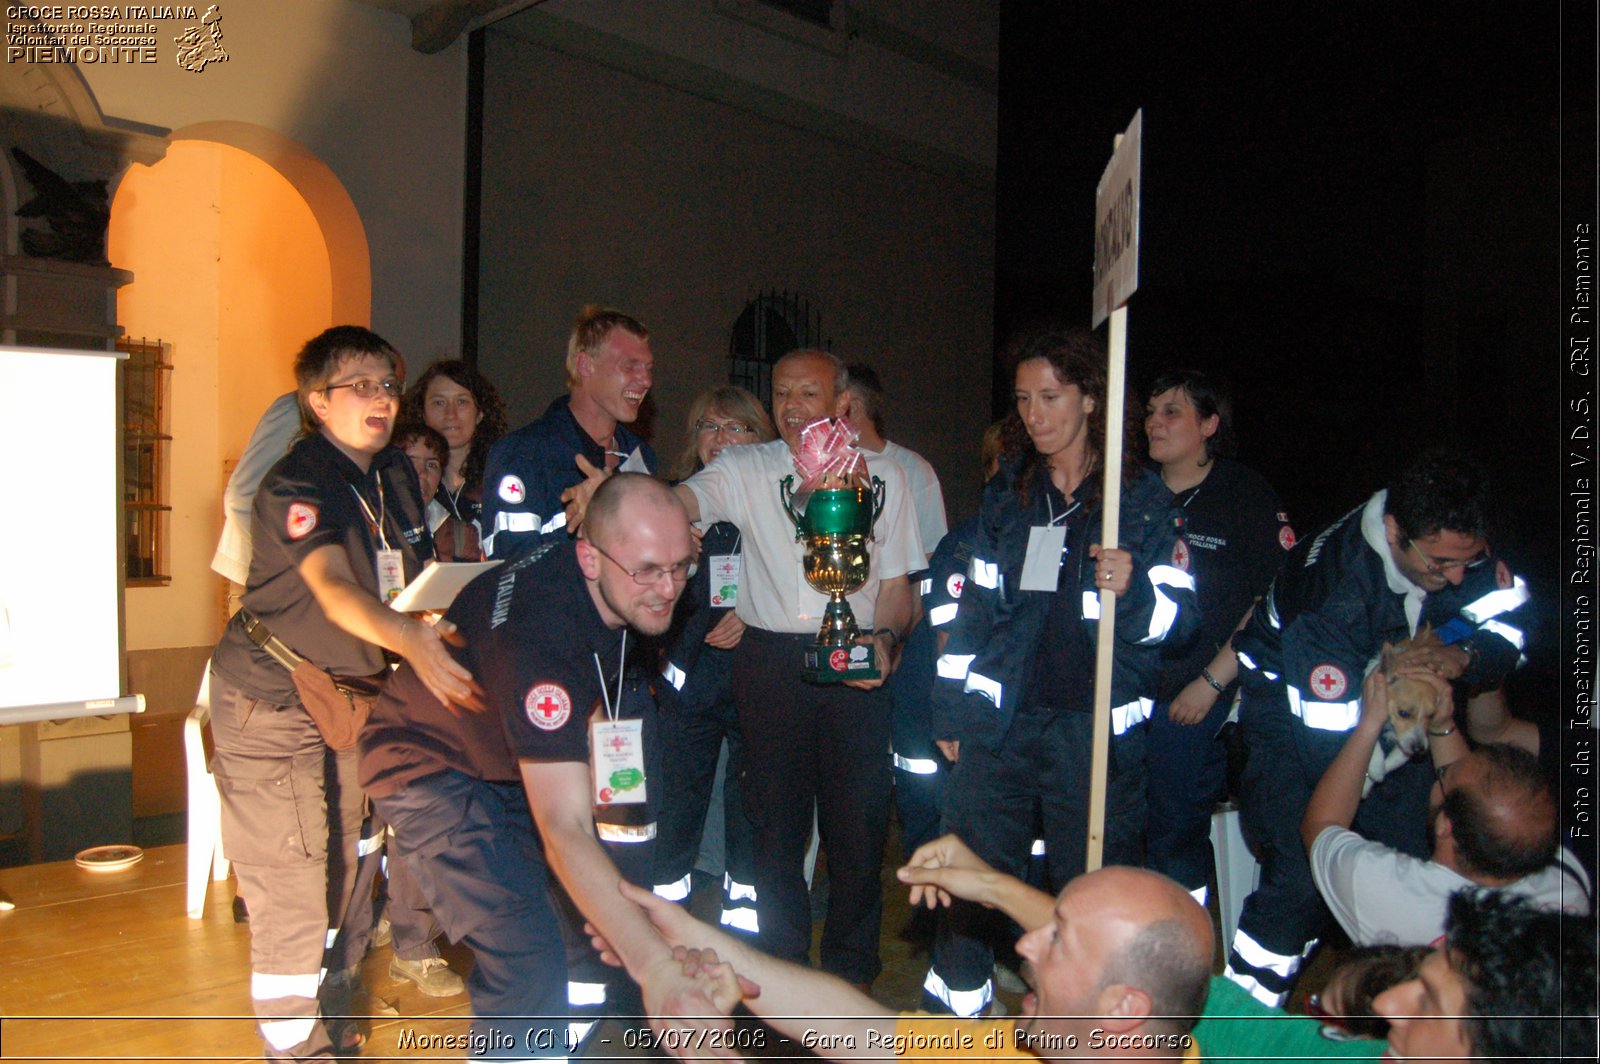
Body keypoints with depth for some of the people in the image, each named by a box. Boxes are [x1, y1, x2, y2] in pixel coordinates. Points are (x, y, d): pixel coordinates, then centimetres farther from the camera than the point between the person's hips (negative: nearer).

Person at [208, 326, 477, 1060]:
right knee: (291, 873, -6)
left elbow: (413, 578, 14)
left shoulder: (397, 474, 2)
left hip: (349, 690, 8)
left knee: (345, 857, 16)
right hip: (271, 697, -7)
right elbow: (333, 587, -40)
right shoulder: (296, 484, -22)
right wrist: (411, 642, -55)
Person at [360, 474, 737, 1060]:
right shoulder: (541, 638, -40)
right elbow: (563, 831, -46)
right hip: (430, 769, -8)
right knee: (527, 961, -21)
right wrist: (655, 968, -53)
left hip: (514, 756, 8)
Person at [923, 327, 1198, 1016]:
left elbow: (1178, 617, -1)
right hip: (999, 721, 3)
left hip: (1097, 729, -3)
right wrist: (951, 710, 12)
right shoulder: (1006, 493, 12)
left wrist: (1132, 591, -22)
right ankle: (954, 1007, 25)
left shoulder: (1142, 498, 2)